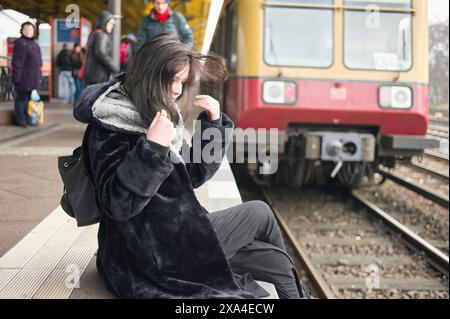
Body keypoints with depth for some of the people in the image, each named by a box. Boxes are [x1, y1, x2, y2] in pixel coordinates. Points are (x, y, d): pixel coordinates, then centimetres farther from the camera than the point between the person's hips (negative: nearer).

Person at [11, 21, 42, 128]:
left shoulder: (34, 44, 17)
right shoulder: (20, 43, -9)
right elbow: (17, 62, -14)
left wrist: (39, 77, 18)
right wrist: (16, 77, -19)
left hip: (33, 78, 8)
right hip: (23, 78, -8)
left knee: (28, 99, 14)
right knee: (21, 98, -2)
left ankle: (27, 118, 21)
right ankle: (20, 120, 4)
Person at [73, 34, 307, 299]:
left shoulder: (158, 116, 9)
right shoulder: (109, 126, -17)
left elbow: (193, 175, 12)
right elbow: (117, 204, -27)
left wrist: (213, 124, 0)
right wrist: (152, 147, -35)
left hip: (171, 236, 8)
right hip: (151, 255, -8)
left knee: (276, 262, 6)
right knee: (259, 213, 4)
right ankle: (291, 290, 27)